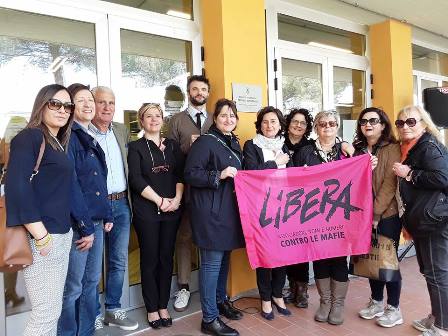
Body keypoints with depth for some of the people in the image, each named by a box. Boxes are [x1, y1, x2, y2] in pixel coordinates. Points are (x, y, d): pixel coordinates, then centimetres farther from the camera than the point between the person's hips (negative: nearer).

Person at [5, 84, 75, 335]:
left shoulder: (58, 143, 16)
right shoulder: (30, 137, -9)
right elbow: (17, 186, -20)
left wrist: (66, 232, 10)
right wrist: (41, 236, -20)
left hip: (62, 234, 8)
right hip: (42, 236, -8)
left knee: (53, 309, 15)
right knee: (46, 311, -1)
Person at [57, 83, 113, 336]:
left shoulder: (91, 139, 14)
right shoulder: (68, 137, -10)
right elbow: (70, 184, -17)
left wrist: (106, 215, 11)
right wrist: (85, 227, -16)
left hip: (96, 221, 8)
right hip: (77, 224, -8)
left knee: (92, 282, 16)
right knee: (73, 288, 3)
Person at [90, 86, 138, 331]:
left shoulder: (122, 131, 11)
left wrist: (128, 200, 10)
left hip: (121, 204, 5)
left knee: (119, 261, 13)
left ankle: (113, 310, 29)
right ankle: (93, 314, 25)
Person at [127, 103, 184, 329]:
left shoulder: (172, 145, 12)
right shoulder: (135, 147, 2)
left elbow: (181, 174, 4)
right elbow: (136, 180, -9)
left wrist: (177, 198, -11)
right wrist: (159, 201, -14)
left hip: (172, 209, 3)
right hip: (146, 211, -3)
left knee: (166, 258, 9)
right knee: (149, 259, 5)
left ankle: (163, 306, 23)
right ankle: (152, 309, 19)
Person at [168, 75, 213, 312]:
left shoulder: (214, 121, 13)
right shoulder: (177, 120, 6)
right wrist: (189, 145, -15)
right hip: (186, 187, -2)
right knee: (184, 236, 6)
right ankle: (183, 287, 20)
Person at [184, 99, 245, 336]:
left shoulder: (235, 143, 16)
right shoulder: (205, 142, -10)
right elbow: (190, 174, -17)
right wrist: (219, 175, -22)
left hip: (230, 210, 8)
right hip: (211, 212, -8)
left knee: (224, 258, 18)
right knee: (212, 263, -3)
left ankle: (220, 301, 37)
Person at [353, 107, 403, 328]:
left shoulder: (392, 148, -6)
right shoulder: (357, 149, 8)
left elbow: (390, 183, -13)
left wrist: (376, 212, -16)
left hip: (387, 213, -4)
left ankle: (393, 308, 21)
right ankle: (376, 302, 30)